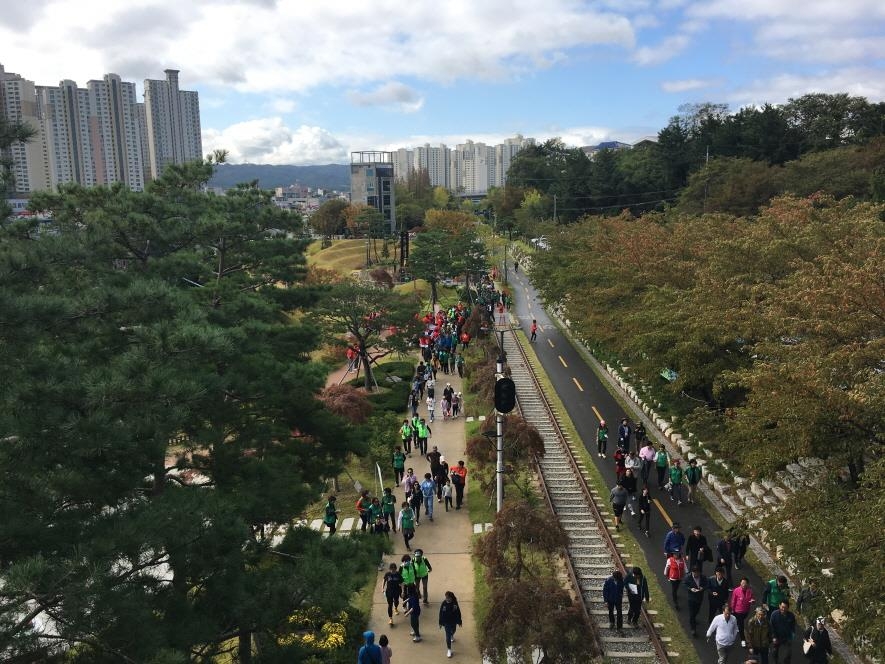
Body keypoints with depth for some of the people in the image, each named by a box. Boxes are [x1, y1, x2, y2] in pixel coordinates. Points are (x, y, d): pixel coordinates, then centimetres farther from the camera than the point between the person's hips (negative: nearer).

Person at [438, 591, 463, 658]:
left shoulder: (455, 603, -19)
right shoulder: (444, 603, -20)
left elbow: (458, 612, -8)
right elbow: (441, 613, -9)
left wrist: (459, 622, -1)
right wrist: (440, 623, -4)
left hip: (454, 621, 2)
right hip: (446, 622, -2)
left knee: (453, 631, 30)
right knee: (448, 636, -1)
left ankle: (452, 636, 64)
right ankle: (449, 650, 10)